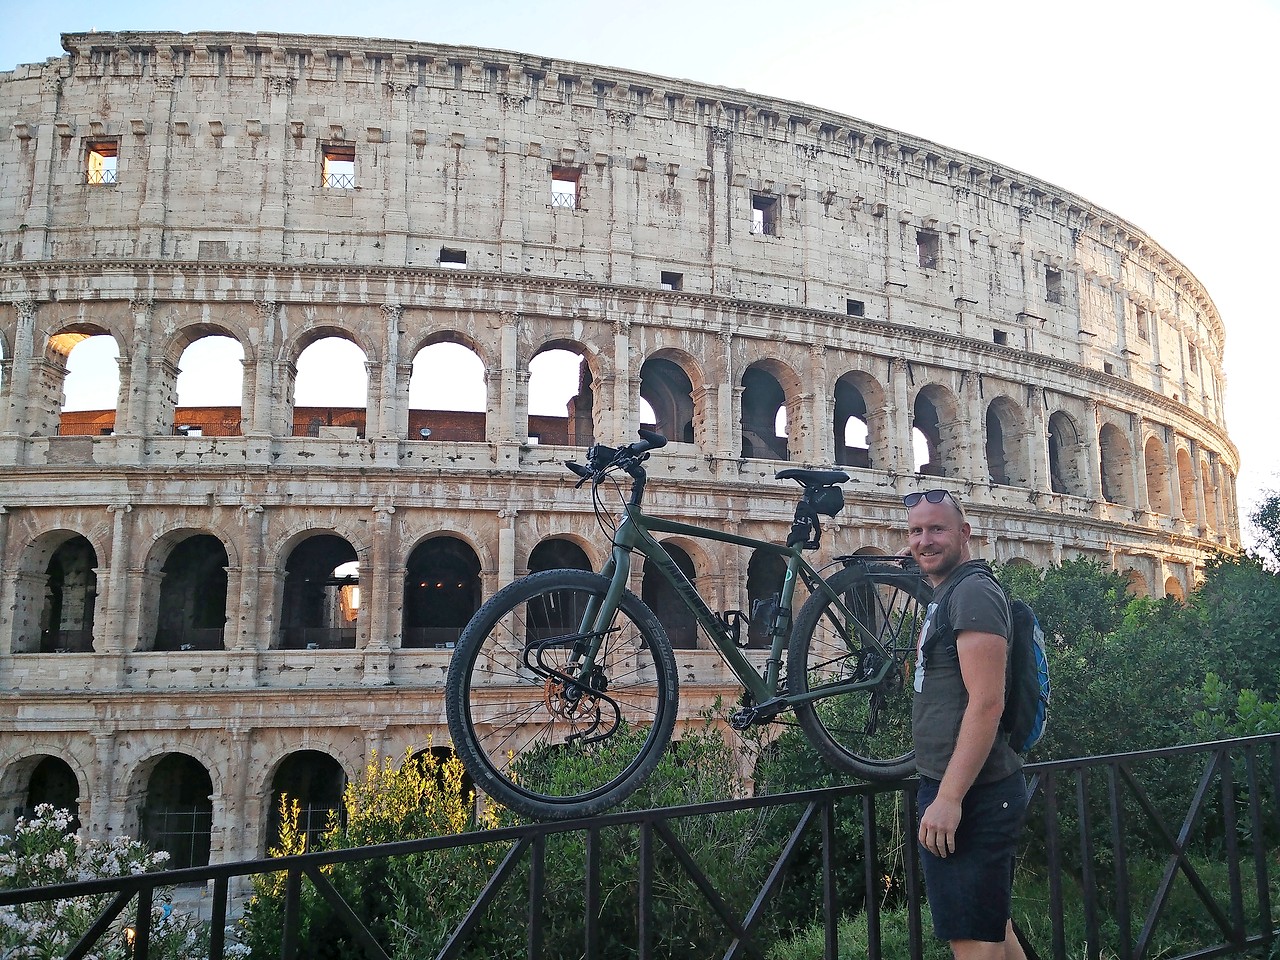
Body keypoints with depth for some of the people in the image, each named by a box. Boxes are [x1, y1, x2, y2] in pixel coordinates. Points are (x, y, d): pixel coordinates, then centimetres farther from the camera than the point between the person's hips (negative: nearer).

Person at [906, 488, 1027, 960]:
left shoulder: (973, 593, -14)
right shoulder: (944, 597, 17)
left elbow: (987, 702, -22)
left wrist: (948, 798, -25)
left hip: (968, 796, -10)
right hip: (952, 788, 10)